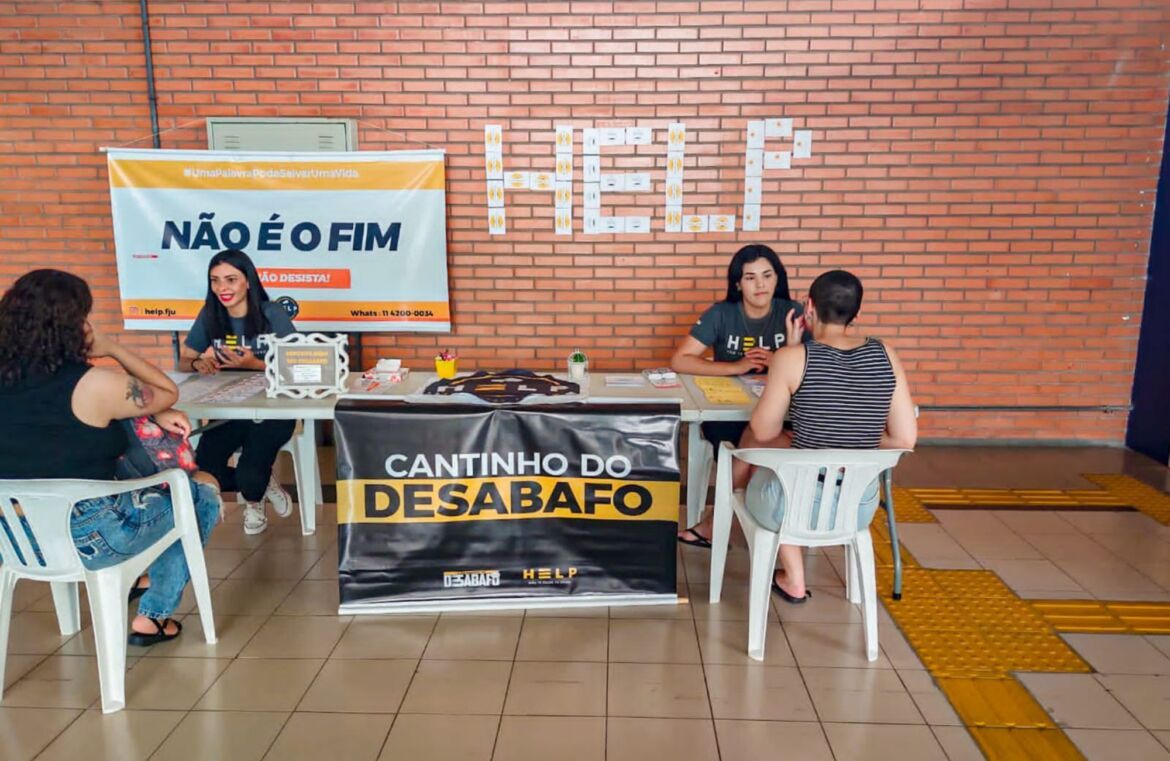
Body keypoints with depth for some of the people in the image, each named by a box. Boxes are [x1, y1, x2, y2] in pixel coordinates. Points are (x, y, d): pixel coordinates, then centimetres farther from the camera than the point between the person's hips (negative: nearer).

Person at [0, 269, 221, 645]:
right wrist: (112, 348, 0)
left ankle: (138, 577, 38)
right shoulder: (95, 384, -21)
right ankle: (152, 615, 19)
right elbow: (168, 392, -3)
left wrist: (155, 413, 5)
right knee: (204, 495, 14)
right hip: (85, 537, -7)